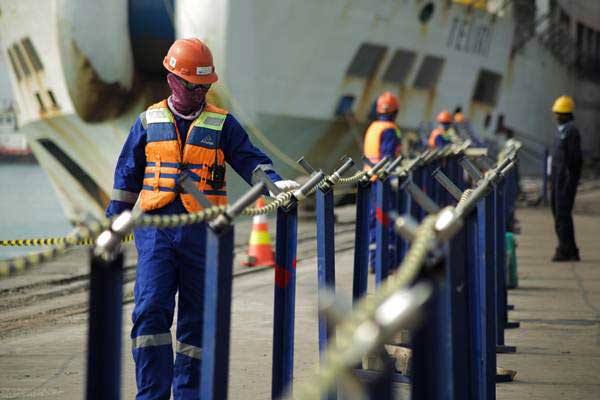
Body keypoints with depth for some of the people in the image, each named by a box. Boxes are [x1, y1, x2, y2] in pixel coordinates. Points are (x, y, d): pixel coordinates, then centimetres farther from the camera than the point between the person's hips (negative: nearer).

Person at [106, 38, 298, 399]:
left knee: (196, 319, 5)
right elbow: (127, 175, 17)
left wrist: (275, 183, -18)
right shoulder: (149, 121, 11)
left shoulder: (222, 123, 7)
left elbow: (250, 159, 2)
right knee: (151, 311, -12)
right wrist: (114, 224, 15)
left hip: (202, 232, 0)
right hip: (156, 230, 0)